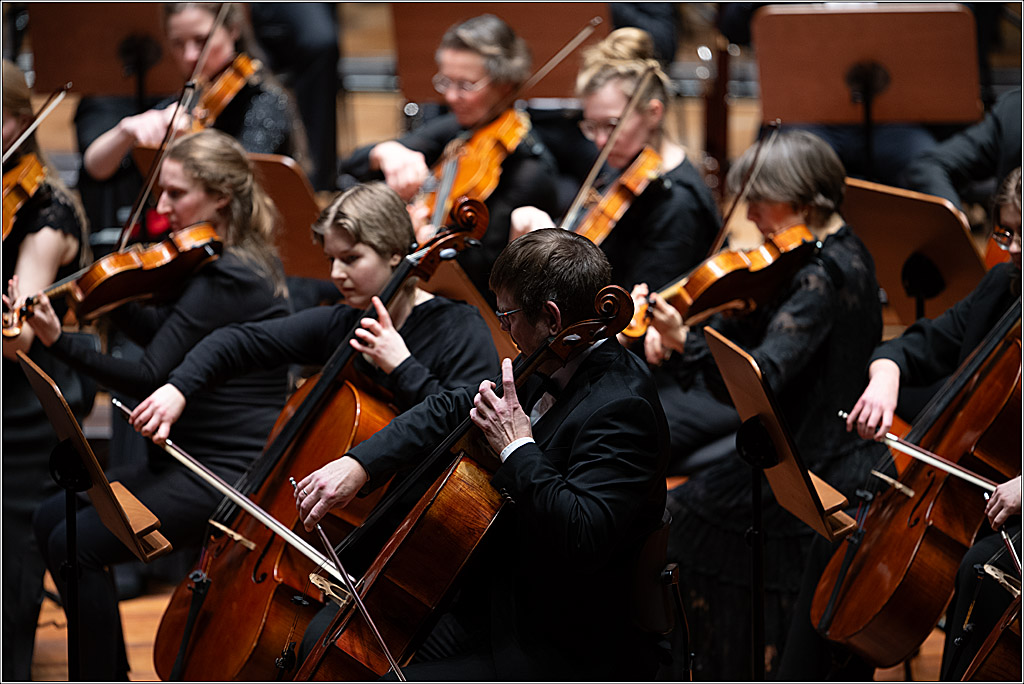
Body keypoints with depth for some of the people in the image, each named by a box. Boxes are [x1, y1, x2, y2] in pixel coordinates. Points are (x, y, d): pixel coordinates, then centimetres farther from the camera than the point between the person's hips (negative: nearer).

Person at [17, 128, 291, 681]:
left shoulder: (225, 279, -20)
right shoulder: (236, 262, 10)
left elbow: (150, 378, -24)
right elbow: (164, 334, 18)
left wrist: (59, 341, -30)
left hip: (230, 470, -11)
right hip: (195, 457, 11)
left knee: (75, 543, -17)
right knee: (51, 517, 9)